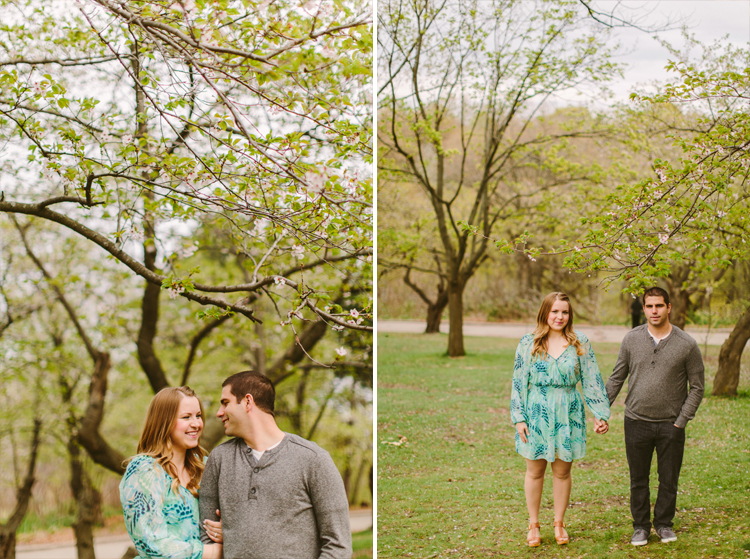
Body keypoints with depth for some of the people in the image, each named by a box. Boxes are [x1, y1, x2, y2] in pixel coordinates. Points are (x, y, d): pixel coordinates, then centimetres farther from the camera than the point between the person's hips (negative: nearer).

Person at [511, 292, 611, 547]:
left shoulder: (580, 343, 2)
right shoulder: (528, 343, 0)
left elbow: (592, 380, 2)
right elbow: (519, 382, 1)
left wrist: (601, 414, -4)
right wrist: (519, 418, -4)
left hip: (568, 415, 1)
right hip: (536, 414, -1)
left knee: (562, 471, 9)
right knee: (535, 471, 8)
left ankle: (559, 523, 25)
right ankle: (533, 525, 21)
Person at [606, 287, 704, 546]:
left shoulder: (687, 345, -5)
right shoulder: (632, 339, 0)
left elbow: (697, 388, 1)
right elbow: (616, 378, 9)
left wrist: (681, 422, -5)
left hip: (671, 425, -1)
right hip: (637, 422, 1)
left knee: (669, 480, 9)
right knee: (638, 480, 9)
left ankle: (664, 523, 29)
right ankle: (641, 526, 25)